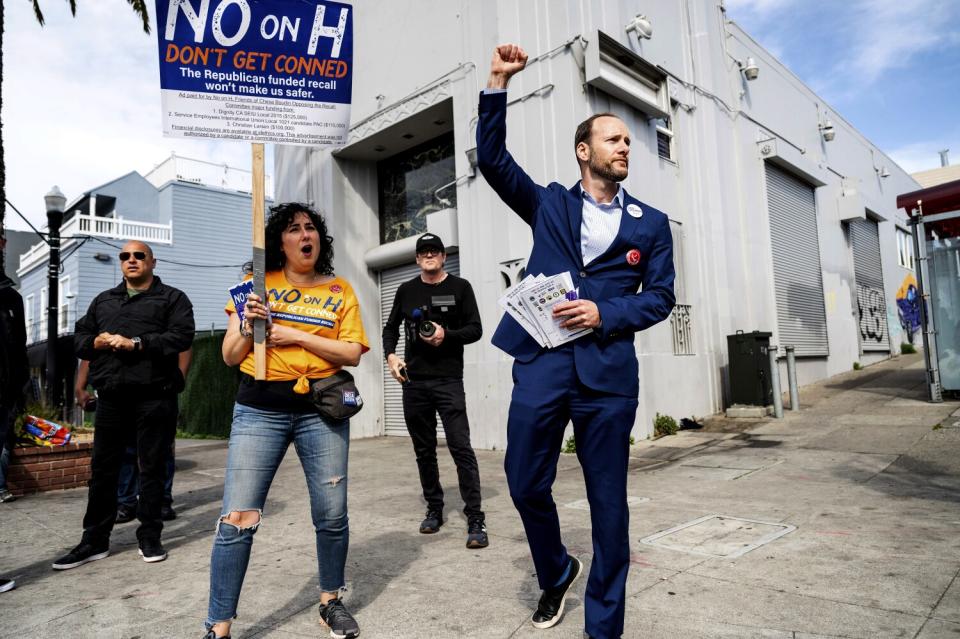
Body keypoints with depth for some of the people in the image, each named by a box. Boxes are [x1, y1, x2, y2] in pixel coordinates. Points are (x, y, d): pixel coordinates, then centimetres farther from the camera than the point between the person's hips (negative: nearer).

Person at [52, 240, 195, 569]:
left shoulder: (172, 298, 5)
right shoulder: (103, 300, 22)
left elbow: (181, 336, -10)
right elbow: (79, 338, 19)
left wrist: (136, 343, -17)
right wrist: (97, 342, -4)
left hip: (154, 397, -4)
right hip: (112, 398, 5)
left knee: (151, 468, 4)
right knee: (102, 469, 9)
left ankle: (150, 537, 15)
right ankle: (95, 540, 20)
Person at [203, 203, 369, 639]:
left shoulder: (340, 291, 8)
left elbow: (352, 353, -3)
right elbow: (230, 356, 8)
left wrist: (296, 335, -11)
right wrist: (248, 328, -12)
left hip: (321, 410, 0)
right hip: (259, 411, 0)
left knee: (332, 515, 4)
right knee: (236, 519, -3)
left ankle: (330, 601, 28)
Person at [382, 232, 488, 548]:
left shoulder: (460, 287, 3)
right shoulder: (406, 291, 12)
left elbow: (475, 329, 0)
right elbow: (391, 327, 18)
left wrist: (446, 335, -17)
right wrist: (391, 356, 0)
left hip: (448, 381, -4)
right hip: (414, 382, 4)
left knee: (461, 448, -11)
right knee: (424, 450, 12)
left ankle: (475, 519, -6)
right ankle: (434, 509, 26)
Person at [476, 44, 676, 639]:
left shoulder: (651, 222, 12)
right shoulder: (549, 204, 13)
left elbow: (660, 296, 8)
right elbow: (493, 158, 5)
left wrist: (606, 314, -9)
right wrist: (498, 83, -3)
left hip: (608, 371, 0)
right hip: (540, 361, 1)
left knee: (608, 501, 6)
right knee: (526, 485, 6)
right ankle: (557, 573, 37)